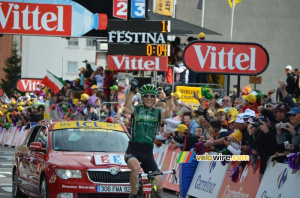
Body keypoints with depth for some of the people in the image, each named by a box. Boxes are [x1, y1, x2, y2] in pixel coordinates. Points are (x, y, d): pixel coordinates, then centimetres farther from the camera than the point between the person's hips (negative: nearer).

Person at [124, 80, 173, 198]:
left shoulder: (157, 112, 10)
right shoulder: (136, 109, 5)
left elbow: (168, 112, -12)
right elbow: (127, 108, -19)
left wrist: (168, 96, -27)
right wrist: (132, 90, -31)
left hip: (148, 152, 3)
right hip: (133, 149, -3)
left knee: (159, 186, -4)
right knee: (136, 168, -37)